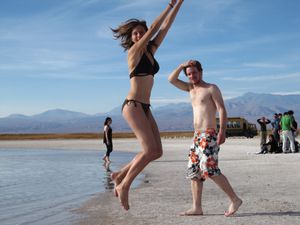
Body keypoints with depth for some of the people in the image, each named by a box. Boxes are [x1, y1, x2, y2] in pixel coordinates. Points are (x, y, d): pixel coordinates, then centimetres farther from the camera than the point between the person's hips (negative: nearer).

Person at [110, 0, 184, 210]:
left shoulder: (150, 51, 16)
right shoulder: (134, 51, -3)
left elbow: (165, 27, 14)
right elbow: (155, 27, -7)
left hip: (145, 108, 8)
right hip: (133, 106, -8)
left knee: (157, 152, 2)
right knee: (150, 150, -18)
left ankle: (120, 174, 16)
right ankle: (124, 186, -3)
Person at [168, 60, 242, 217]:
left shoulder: (212, 88, -2)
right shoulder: (190, 88, 19)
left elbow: (222, 110, -10)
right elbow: (172, 80, 17)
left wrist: (222, 131, -22)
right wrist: (182, 65, 5)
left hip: (209, 135, -8)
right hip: (197, 136, 8)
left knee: (209, 169, -17)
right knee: (194, 172, 4)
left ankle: (235, 200, -9)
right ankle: (197, 208, 6)